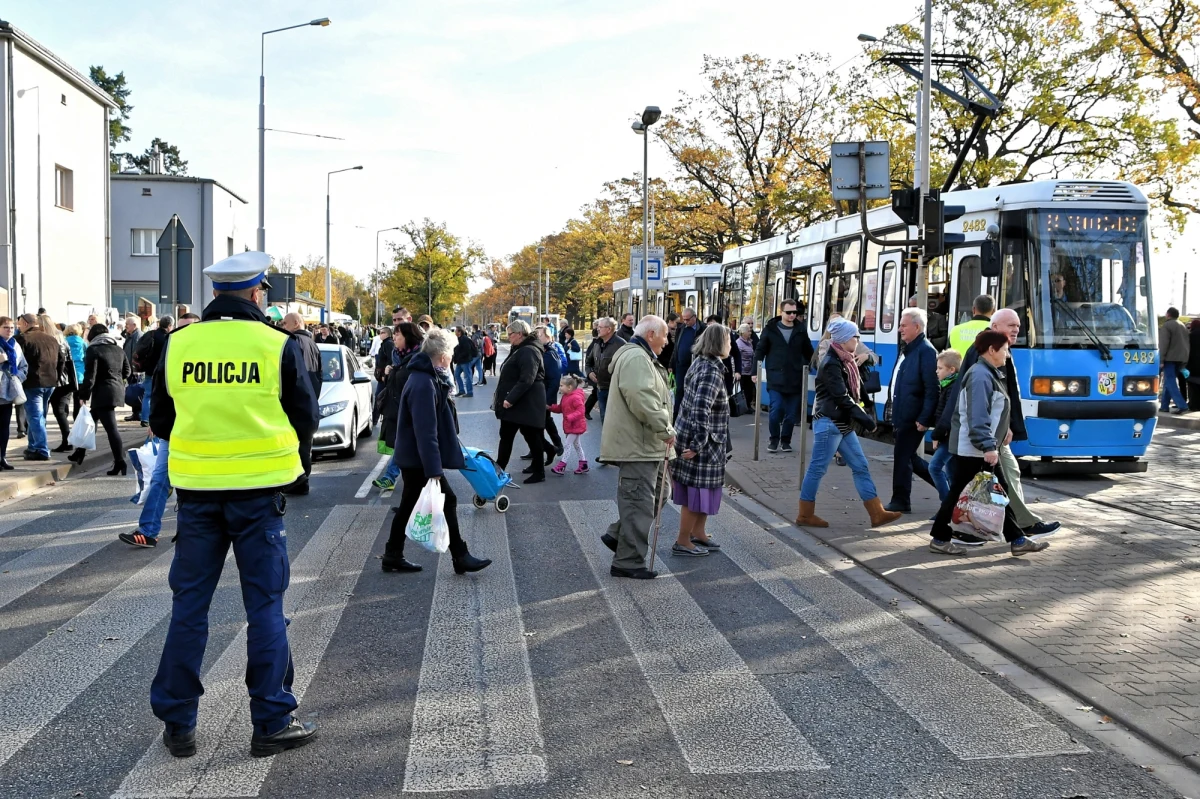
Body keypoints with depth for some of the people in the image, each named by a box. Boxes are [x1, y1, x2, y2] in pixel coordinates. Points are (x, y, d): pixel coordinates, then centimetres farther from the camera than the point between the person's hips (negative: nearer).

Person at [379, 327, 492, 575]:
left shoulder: (426, 377, 9)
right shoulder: (424, 384, -24)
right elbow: (426, 432, -27)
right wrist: (433, 468, -26)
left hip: (411, 457, 10)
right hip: (419, 459, -10)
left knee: (408, 505, 15)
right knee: (447, 501, -2)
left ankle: (393, 556, 22)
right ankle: (460, 557, 6)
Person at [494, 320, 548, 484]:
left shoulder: (528, 352, -18)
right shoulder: (519, 350, 16)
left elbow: (526, 380, -28)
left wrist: (511, 399, -28)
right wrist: (505, 398, 21)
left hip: (526, 403, -11)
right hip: (516, 402, 11)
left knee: (531, 436, 0)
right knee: (506, 435, 12)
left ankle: (539, 472, 10)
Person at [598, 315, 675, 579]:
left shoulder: (642, 357, 20)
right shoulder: (636, 359, -18)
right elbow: (643, 400, -29)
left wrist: (664, 431, 20)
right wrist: (666, 430, -21)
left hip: (646, 444, 11)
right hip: (637, 445, -11)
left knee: (654, 496, 19)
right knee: (639, 503, -5)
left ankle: (617, 535, 26)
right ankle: (629, 562, 2)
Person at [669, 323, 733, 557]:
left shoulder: (700, 363, 8)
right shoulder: (712, 371, -21)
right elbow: (701, 409, -30)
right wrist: (697, 445, -26)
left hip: (695, 437, 9)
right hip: (699, 442, -9)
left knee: (702, 490, 20)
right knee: (696, 492, 2)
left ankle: (698, 533, 32)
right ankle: (682, 542, 11)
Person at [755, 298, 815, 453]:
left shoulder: (801, 330, 6)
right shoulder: (770, 329, 1)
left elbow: (809, 353, 12)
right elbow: (760, 351, 3)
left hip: (795, 380, 2)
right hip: (775, 379, -2)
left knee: (791, 413, 6)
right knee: (776, 410, -8)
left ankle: (786, 441, 21)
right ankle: (773, 439, 11)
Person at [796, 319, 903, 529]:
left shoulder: (846, 362, 15)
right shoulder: (831, 364, -15)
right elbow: (841, 397, -21)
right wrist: (864, 417, -19)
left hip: (844, 425, 10)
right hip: (829, 423, -10)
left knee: (861, 467, 7)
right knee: (817, 469, -1)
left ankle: (877, 514, 8)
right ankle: (805, 515, 8)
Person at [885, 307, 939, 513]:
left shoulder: (926, 351, -15)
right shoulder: (906, 349, 15)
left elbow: (932, 389, -20)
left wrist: (924, 419, -22)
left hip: (913, 417, -10)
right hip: (902, 416, 10)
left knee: (902, 457, -2)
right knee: (908, 457, 15)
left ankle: (901, 502, 8)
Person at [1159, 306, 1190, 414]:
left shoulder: (1166, 326, -8)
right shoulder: (1182, 326, 18)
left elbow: (1163, 344, -15)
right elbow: (1188, 343, 19)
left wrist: (1161, 360, -15)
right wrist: (1185, 359, 19)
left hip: (1170, 358, -8)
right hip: (1182, 358, 8)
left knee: (1170, 382, -10)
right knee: (1169, 381, 14)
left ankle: (1182, 405, -21)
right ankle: (1164, 406, 13)